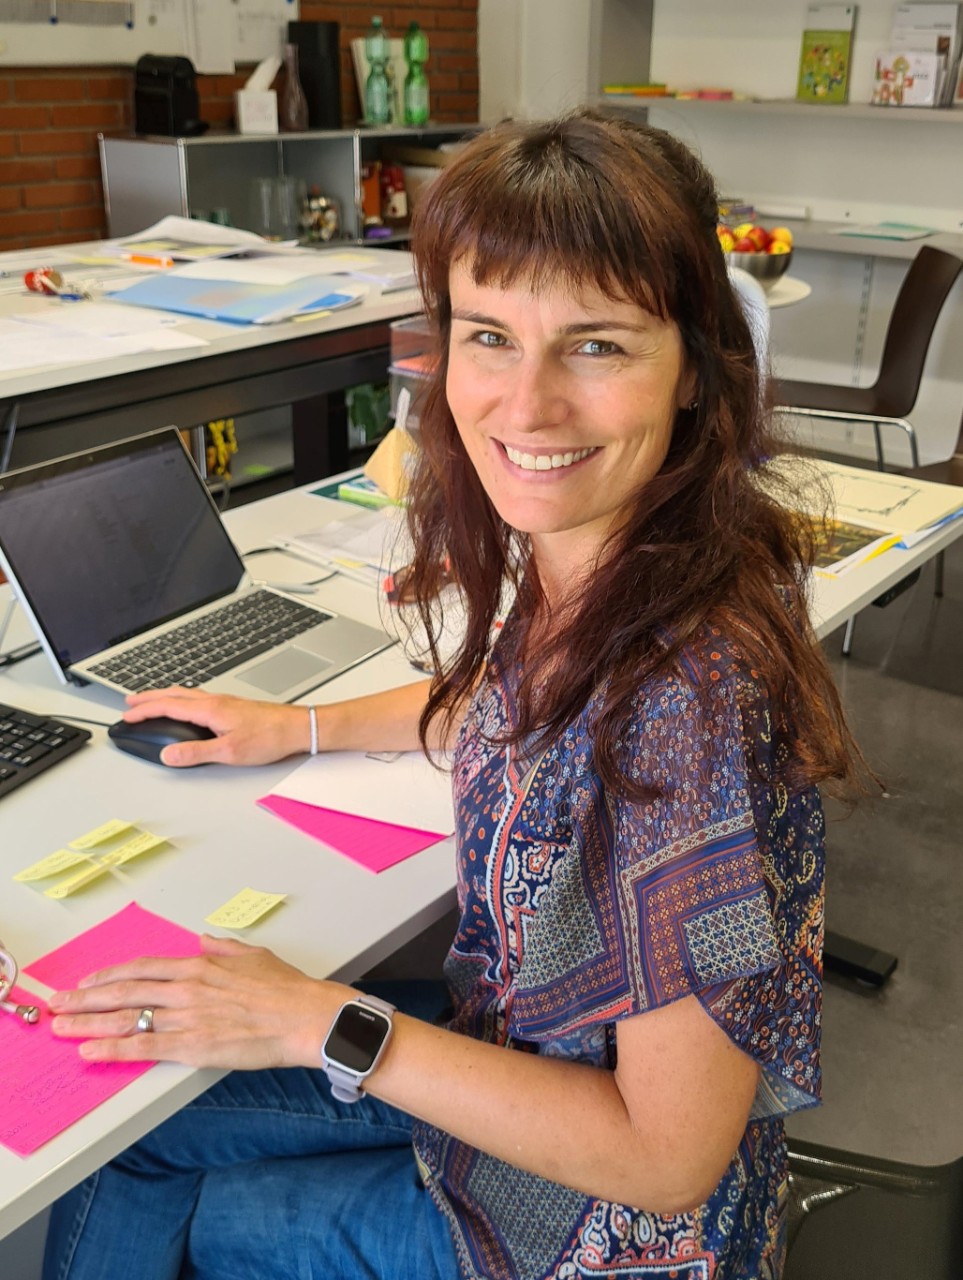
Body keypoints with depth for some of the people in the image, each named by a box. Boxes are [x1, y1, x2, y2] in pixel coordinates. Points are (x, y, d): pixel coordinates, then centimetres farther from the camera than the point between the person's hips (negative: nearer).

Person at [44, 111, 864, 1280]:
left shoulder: (690, 700, -37)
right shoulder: (572, 569, -12)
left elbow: (666, 1157, -28)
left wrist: (320, 1023, -23)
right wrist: (297, 725, 11)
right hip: (512, 1053, 7)